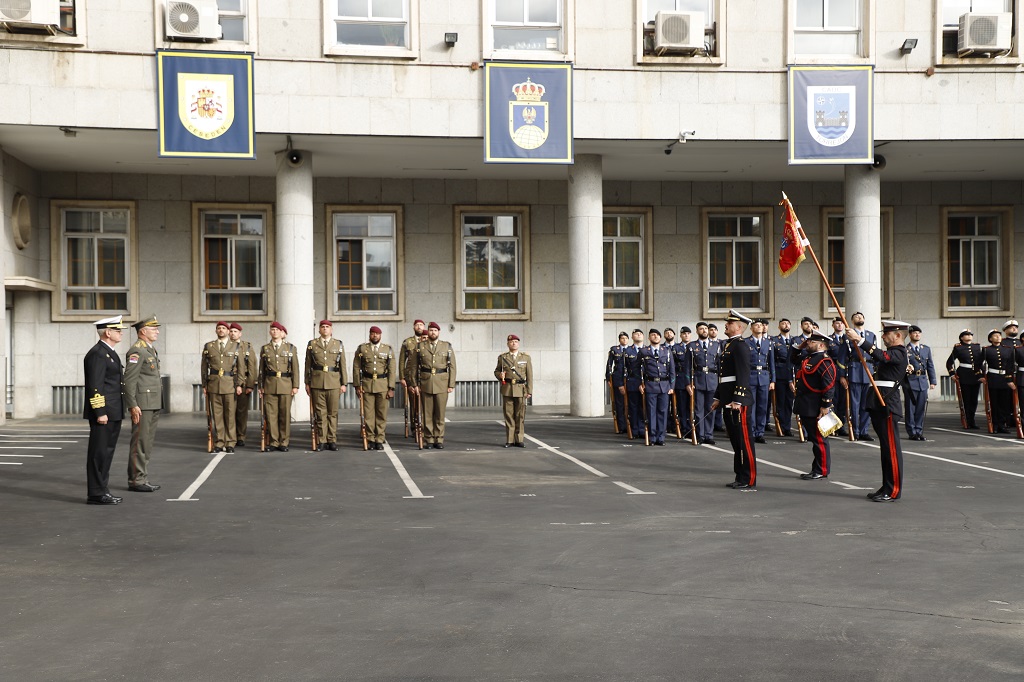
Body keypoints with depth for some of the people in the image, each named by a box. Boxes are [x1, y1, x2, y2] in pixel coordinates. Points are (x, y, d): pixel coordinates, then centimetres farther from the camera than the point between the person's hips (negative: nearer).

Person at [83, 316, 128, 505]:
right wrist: (100, 412, -22)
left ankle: (102, 491, 21)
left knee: (106, 453, 14)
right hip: (103, 414, -10)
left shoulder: (110, 353, 17)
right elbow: (95, 386, -19)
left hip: (113, 414, 10)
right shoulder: (97, 354, -14)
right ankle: (96, 494, 0)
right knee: (99, 453, -5)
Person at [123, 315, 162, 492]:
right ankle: (136, 480, -2)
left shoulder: (151, 350, 18)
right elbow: (129, 380, -18)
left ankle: (143, 479, 18)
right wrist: (133, 405, -23)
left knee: (147, 443, 12)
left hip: (153, 404, 10)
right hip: (142, 404, -10)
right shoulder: (136, 351, -12)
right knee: (140, 442, -6)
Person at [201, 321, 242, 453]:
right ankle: (219, 443, 7)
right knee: (217, 415, 2)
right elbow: (204, 367, 11)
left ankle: (230, 443, 6)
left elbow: (239, 367, 4)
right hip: (214, 384, 1)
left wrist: (239, 384, -4)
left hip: (229, 384, -1)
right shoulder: (208, 346, 10)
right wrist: (204, 385, 6)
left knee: (230, 414, 0)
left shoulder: (235, 346, 7)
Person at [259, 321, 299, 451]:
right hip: (269, 385, 1)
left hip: (286, 385, -1)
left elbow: (295, 368, 4)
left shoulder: (291, 348, 7)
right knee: (271, 414, -1)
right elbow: (261, 369, 12)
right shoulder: (265, 348, 11)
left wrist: (295, 386, -2)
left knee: (285, 414, 0)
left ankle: (283, 443, 7)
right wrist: (260, 386, 7)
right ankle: (273, 442, 7)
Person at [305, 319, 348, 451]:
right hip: (317, 382, 0)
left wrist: (344, 383, 3)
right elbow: (308, 365, 9)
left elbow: (343, 365, 7)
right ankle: (321, 441, 6)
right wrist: (307, 383, 6)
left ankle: (332, 440, 8)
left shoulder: (339, 344, 9)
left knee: (333, 413, 2)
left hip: (334, 383, 0)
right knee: (320, 413, 1)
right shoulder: (312, 344, 9)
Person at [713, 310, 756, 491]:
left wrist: (737, 400, -24)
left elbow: (743, 375, -19)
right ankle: (740, 478, 21)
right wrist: (718, 398, 21)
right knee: (735, 441, 14)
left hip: (738, 401, -10)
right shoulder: (728, 345, 17)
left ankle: (749, 481, 0)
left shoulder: (740, 346, -12)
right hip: (728, 400, 10)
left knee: (744, 440, -5)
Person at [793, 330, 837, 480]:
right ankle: (816, 469, 22)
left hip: (815, 409, -10)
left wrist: (825, 406, -23)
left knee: (819, 439, -1)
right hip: (806, 408, 10)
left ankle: (822, 471, 6)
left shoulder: (824, 362, -15)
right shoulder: (809, 359, 16)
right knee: (814, 439, 15)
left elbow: (829, 386, -21)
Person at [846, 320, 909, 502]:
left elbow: (880, 356, -28)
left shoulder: (898, 354, -11)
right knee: (886, 448, 13)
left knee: (891, 448, -5)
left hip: (887, 405, -10)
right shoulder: (891, 353, 20)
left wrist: (859, 339, -34)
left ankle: (894, 490, -1)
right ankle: (887, 487, 19)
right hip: (880, 405, 10)